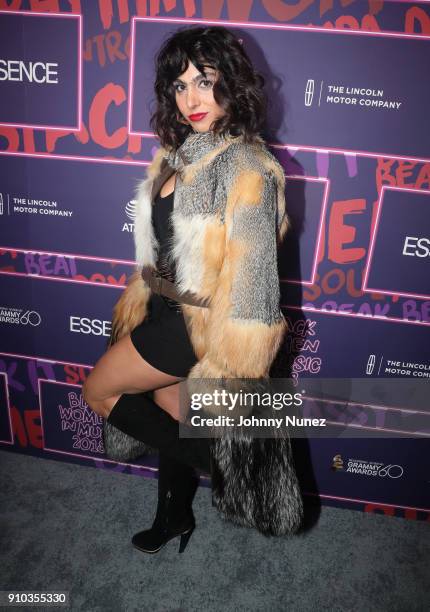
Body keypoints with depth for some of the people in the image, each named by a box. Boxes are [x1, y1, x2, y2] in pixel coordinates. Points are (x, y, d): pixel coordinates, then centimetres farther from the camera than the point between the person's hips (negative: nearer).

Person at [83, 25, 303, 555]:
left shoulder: (244, 169, -20)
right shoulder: (181, 154, 6)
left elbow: (247, 277, -22)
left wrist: (222, 364, -19)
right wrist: (140, 303, 18)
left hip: (199, 322, -8)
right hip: (169, 309, 8)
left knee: (99, 392, 6)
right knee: (169, 416, 20)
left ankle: (214, 461, 16)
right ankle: (174, 516, 46)